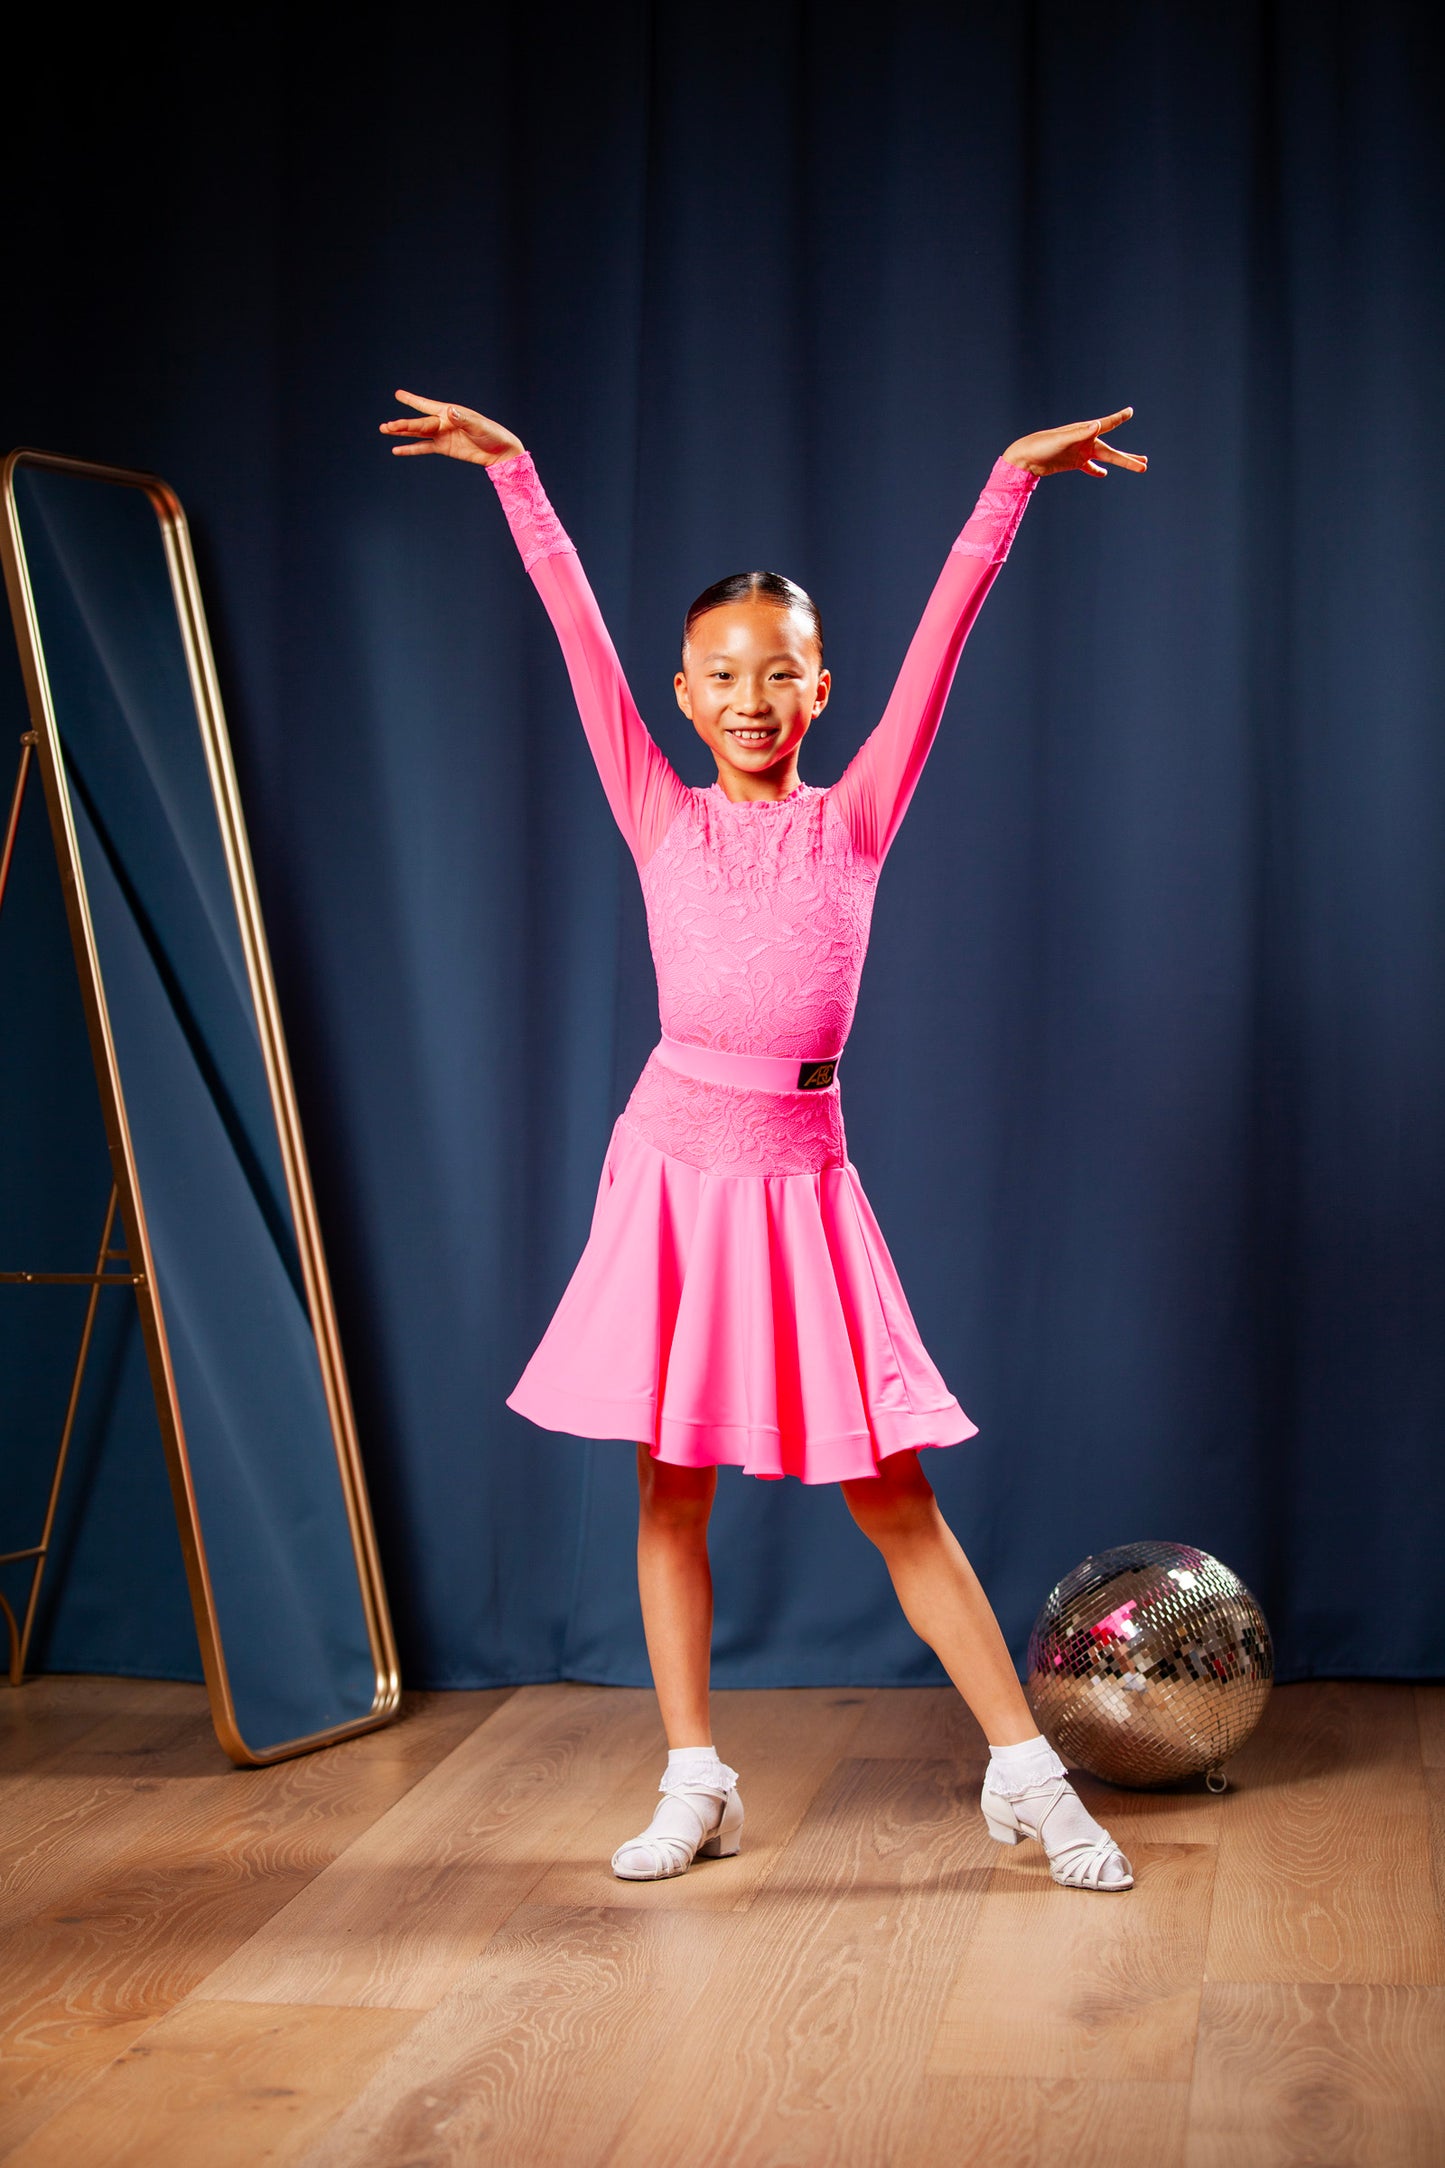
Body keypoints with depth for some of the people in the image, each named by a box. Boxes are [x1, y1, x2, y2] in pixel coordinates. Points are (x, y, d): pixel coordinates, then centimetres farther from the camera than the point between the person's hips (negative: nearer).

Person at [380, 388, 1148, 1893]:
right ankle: (693, 1785, 17)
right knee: (669, 1487, 5)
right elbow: (581, 639, 0)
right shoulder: (662, 821, 4)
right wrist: (515, 478, -2)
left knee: (893, 1495, 1)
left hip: (800, 1175, -1)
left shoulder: (853, 820, 3)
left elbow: (938, 644, -3)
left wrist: (1008, 486, -7)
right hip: (674, 1163, 1)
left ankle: (1024, 1772, 10)